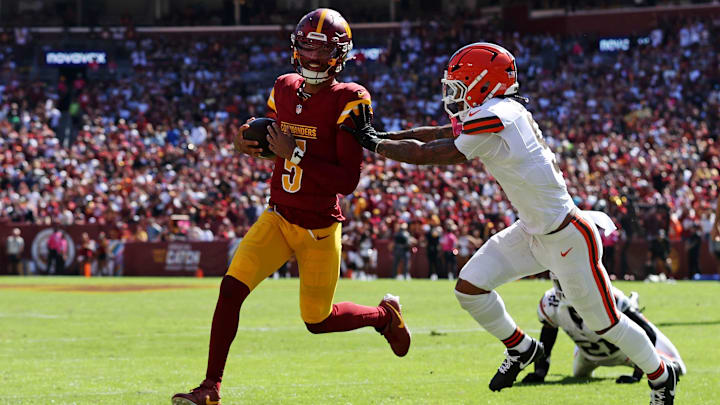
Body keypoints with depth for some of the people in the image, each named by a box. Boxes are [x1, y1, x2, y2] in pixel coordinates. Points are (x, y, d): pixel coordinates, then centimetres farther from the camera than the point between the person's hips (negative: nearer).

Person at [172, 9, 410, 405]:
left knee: (318, 320, 8)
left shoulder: (348, 100, -15)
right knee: (232, 287, -15)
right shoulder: (284, 89, 3)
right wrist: (248, 143, -1)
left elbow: (348, 180, -19)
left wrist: (295, 153, -24)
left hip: (320, 227, -4)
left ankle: (385, 314, 38)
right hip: (278, 219, 4)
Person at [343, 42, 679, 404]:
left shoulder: (495, 122, -26)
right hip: (532, 232, 9)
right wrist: (380, 136, 6)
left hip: (567, 238, -9)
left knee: (604, 322, 5)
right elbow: (438, 135, 10)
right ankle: (521, 349, 24)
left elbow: (426, 154, -19)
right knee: (469, 287, 1)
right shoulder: (504, 113, 1)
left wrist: (372, 143, -9)